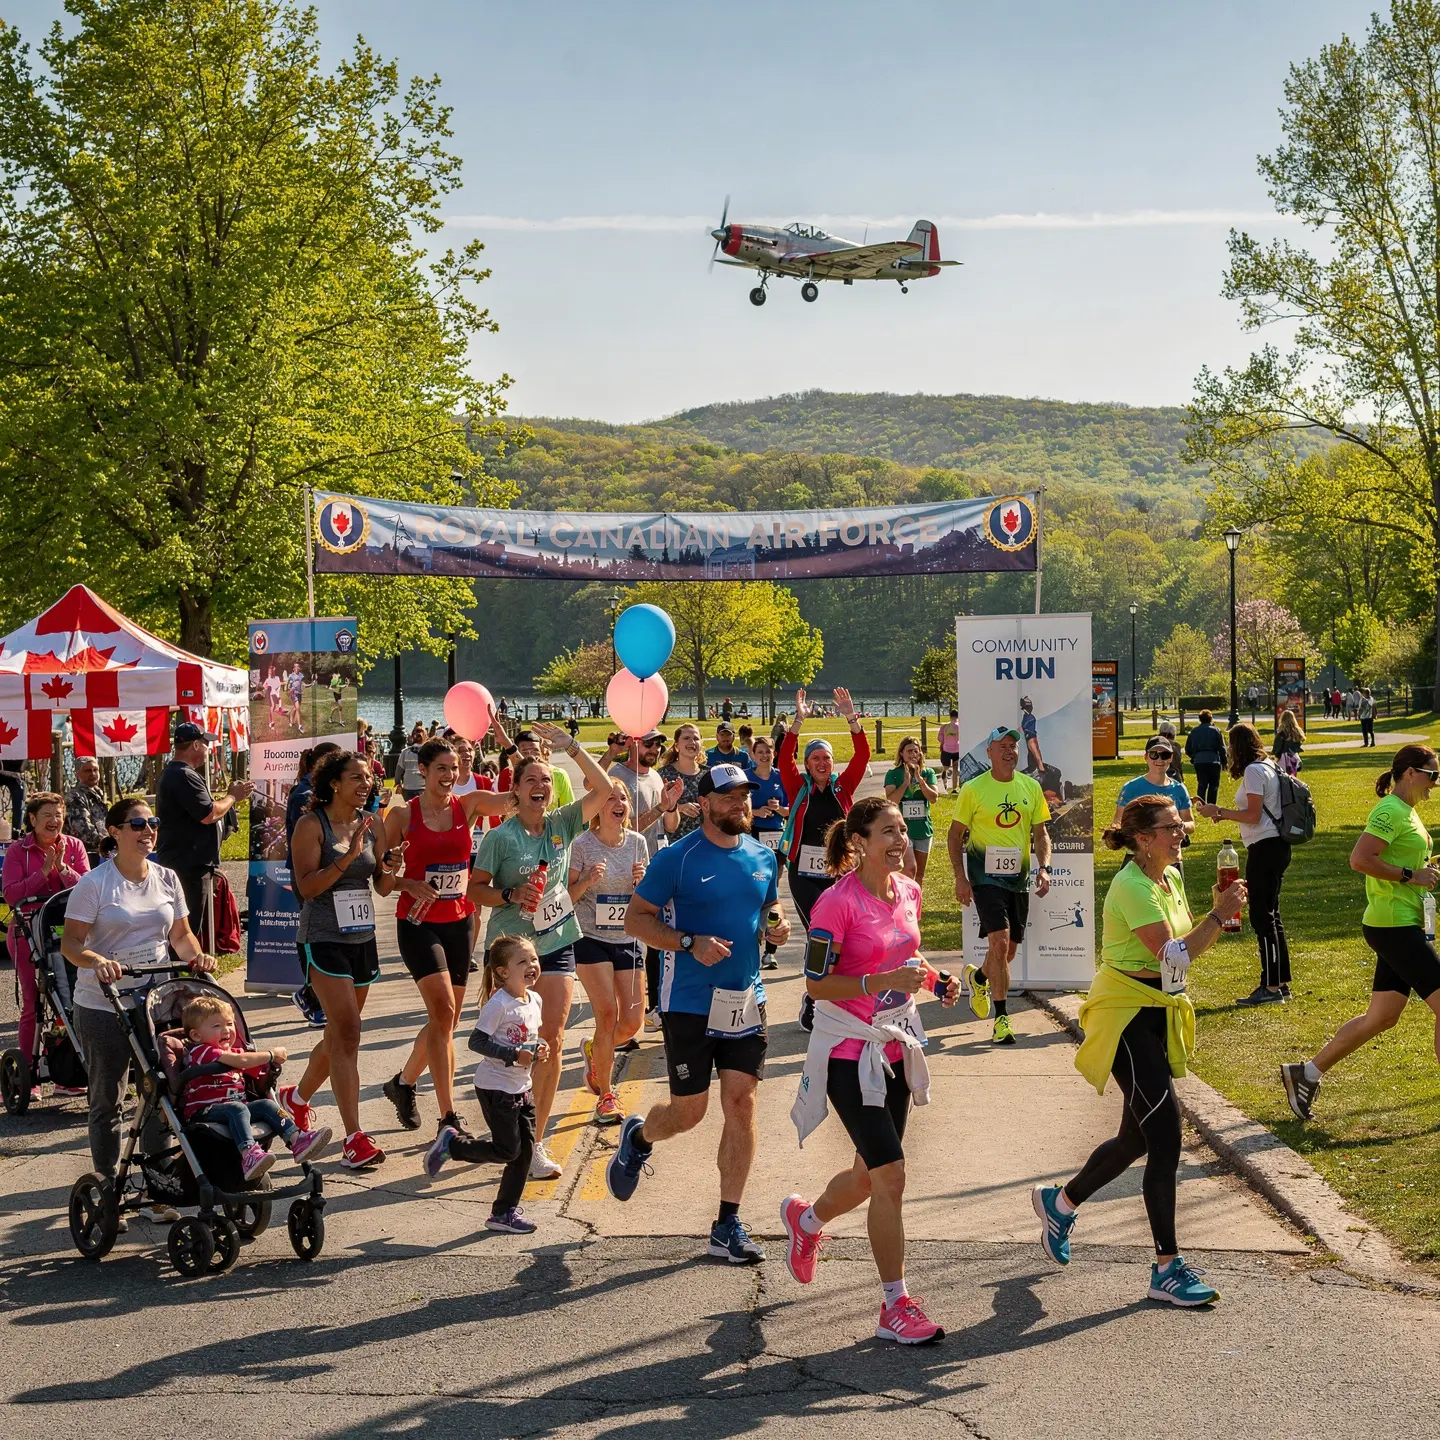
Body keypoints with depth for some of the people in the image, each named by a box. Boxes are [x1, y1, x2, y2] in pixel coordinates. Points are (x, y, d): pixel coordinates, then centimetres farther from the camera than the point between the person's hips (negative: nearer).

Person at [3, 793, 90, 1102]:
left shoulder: (74, 846, 7)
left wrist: (63, 868, -16)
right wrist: (44, 871, -15)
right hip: (28, 933, -2)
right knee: (33, 1004, 0)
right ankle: (29, 1079, 6)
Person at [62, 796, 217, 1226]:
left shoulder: (166, 879, 7)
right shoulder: (94, 883, -8)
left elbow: (180, 935, 13)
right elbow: (70, 941, -12)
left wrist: (196, 955, -8)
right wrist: (97, 962, -31)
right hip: (102, 1008, -4)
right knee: (107, 1103, 6)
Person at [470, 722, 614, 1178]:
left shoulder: (561, 824, 3)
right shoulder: (500, 837, -7)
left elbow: (603, 789, -1)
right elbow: (475, 889, -4)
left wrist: (571, 746, -7)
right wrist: (512, 894, -20)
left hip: (556, 944, 3)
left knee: (552, 1042, -3)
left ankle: (535, 1139, 5)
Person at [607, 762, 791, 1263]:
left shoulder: (763, 857, 8)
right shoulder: (677, 857, -9)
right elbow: (636, 919, -7)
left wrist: (775, 925, -1)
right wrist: (690, 943, -20)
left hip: (745, 1000, 5)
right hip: (690, 1002, -4)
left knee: (741, 1106, -1)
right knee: (689, 1110, 0)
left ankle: (728, 1225, 8)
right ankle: (637, 1138, 36)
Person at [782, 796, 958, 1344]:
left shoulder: (908, 891, 4)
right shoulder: (837, 903, -18)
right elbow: (816, 985, -17)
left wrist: (932, 978, 0)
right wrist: (883, 981, -27)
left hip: (894, 1047, 8)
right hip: (848, 1053, -7)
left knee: (871, 1174, 16)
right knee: (890, 1175, -10)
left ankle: (806, 1218, 48)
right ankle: (895, 1306, 1)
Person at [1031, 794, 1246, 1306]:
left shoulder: (1171, 877, 10)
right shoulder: (1132, 888, -19)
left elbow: (1189, 949, 14)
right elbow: (1174, 956, -25)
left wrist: (1219, 914, -3)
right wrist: (1218, 916, -22)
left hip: (1156, 1016, 10)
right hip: (1125, 1017, -10)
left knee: (1138, 1138, 16)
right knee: (1164, 1135, -11)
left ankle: (1059, 1202, 38)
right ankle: (1167, 1268, -4)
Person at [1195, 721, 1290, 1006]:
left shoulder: (1253, 771, -14)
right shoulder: (1268, 767, 15)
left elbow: (1253, 816, -18)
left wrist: (1219, 812, -9)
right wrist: (1224, 815, 16)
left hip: (1264, 848, -10)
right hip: (1276, 846, 10)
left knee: (1261, 915, -7)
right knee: (1270, 913, 16)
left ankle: (1271, 987, -5)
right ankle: (1281, 982, 22)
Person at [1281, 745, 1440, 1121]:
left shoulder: (1405, 811, 16)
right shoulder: (1390, 811, -15)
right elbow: (1359, 859, -26)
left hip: (1403, 926, 10)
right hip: (1393, 925, -10)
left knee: (1381, 1018, 13)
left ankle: (1306, 1075, 20)